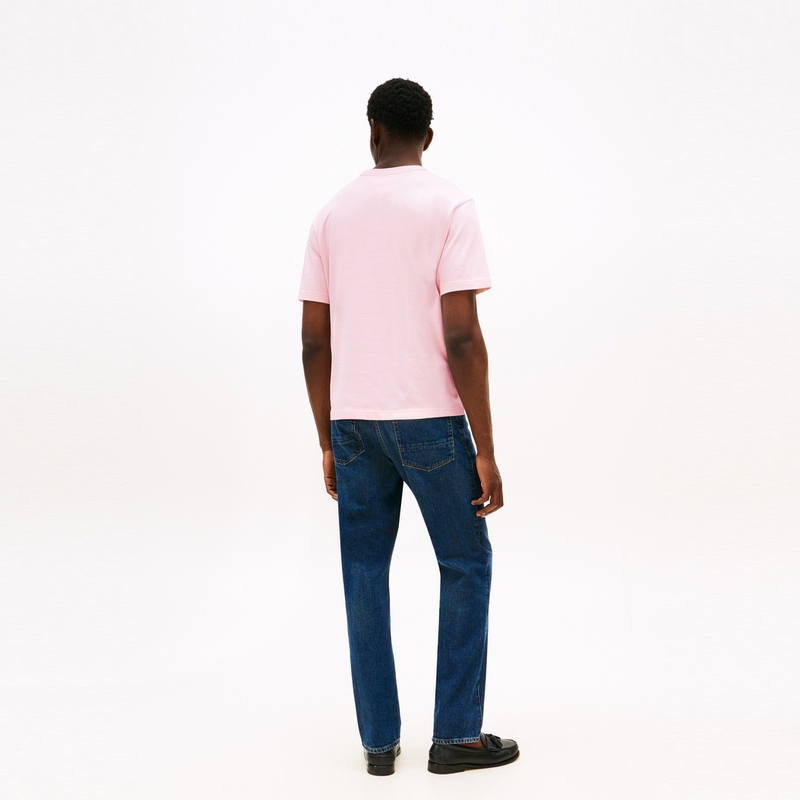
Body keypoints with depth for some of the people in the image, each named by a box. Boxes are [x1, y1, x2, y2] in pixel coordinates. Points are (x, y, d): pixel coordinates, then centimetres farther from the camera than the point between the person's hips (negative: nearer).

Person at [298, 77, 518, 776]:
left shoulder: (333, 213, 9)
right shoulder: (449, 205, -5)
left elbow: (314, 339, 7)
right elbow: (462, 337, -14)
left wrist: (329, 442, 16)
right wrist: (486, 450, -9)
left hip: (352, 421, 4)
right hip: (429, 419, -4)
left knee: (365, 574, 11)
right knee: (466, 565, 11)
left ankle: (379, 740, 17)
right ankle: (456, 734, 15)